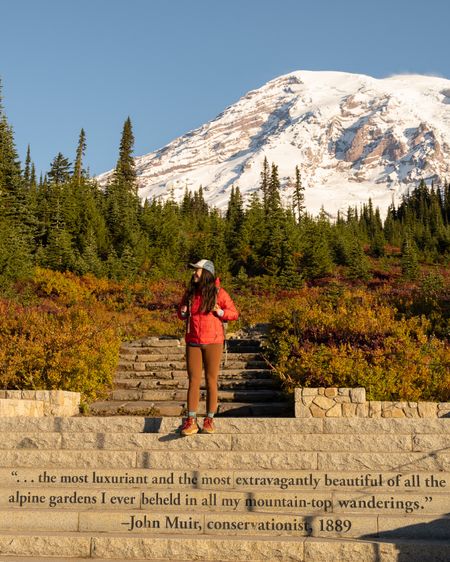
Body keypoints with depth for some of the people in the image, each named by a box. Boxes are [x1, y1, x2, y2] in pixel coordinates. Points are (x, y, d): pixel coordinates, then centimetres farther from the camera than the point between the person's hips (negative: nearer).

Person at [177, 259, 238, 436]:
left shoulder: (218, 292, -4)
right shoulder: (190, 292, 8)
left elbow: (234, 314, 1)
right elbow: (181, 314, 21)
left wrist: (220, 312, -17)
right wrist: (183, 312, -2)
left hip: (213, 342, -3)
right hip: (193, 342, 3)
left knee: (211, 381, 2)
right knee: (193, 381, -1)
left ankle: (209, 420, 10)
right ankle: (191, 421, 0)